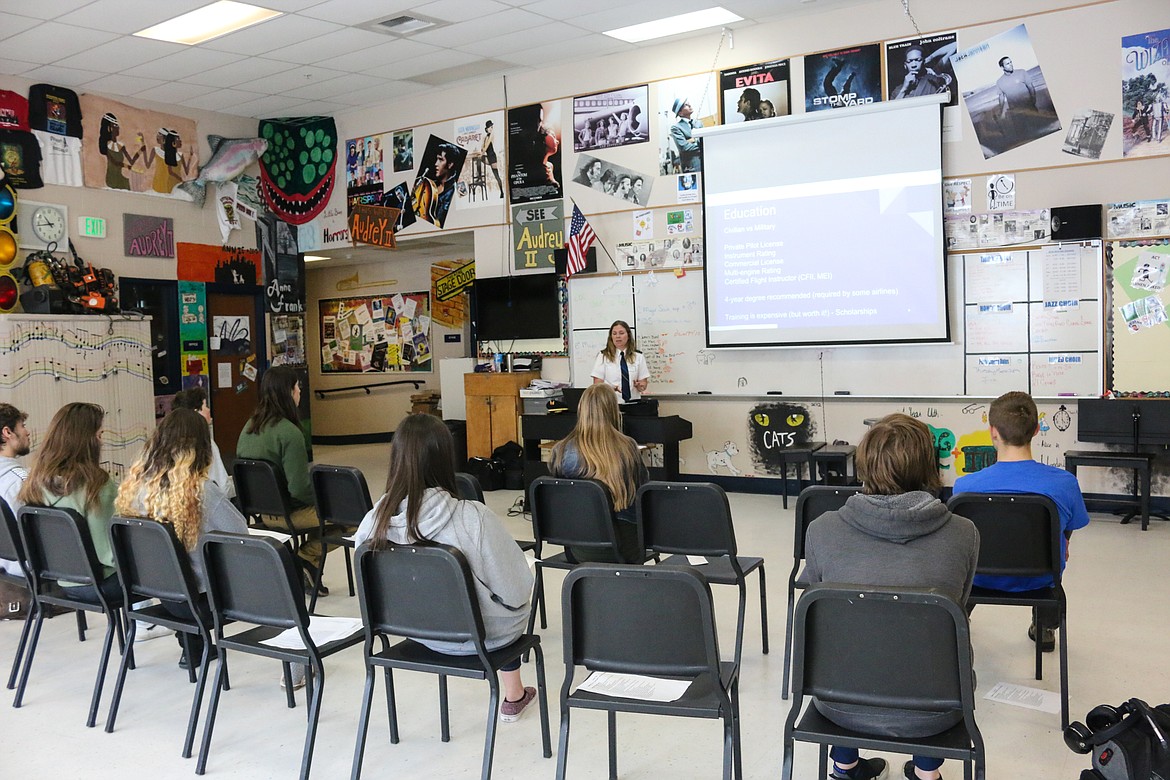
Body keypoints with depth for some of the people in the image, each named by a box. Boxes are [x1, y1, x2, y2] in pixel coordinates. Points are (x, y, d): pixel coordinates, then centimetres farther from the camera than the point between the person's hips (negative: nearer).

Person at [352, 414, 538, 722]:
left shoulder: (374, 521, -19)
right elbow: (516, 589, -20)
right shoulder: (473, 518, -31)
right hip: (479, 635, -4)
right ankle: (513, 697, 41)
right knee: (513, 607, 31)